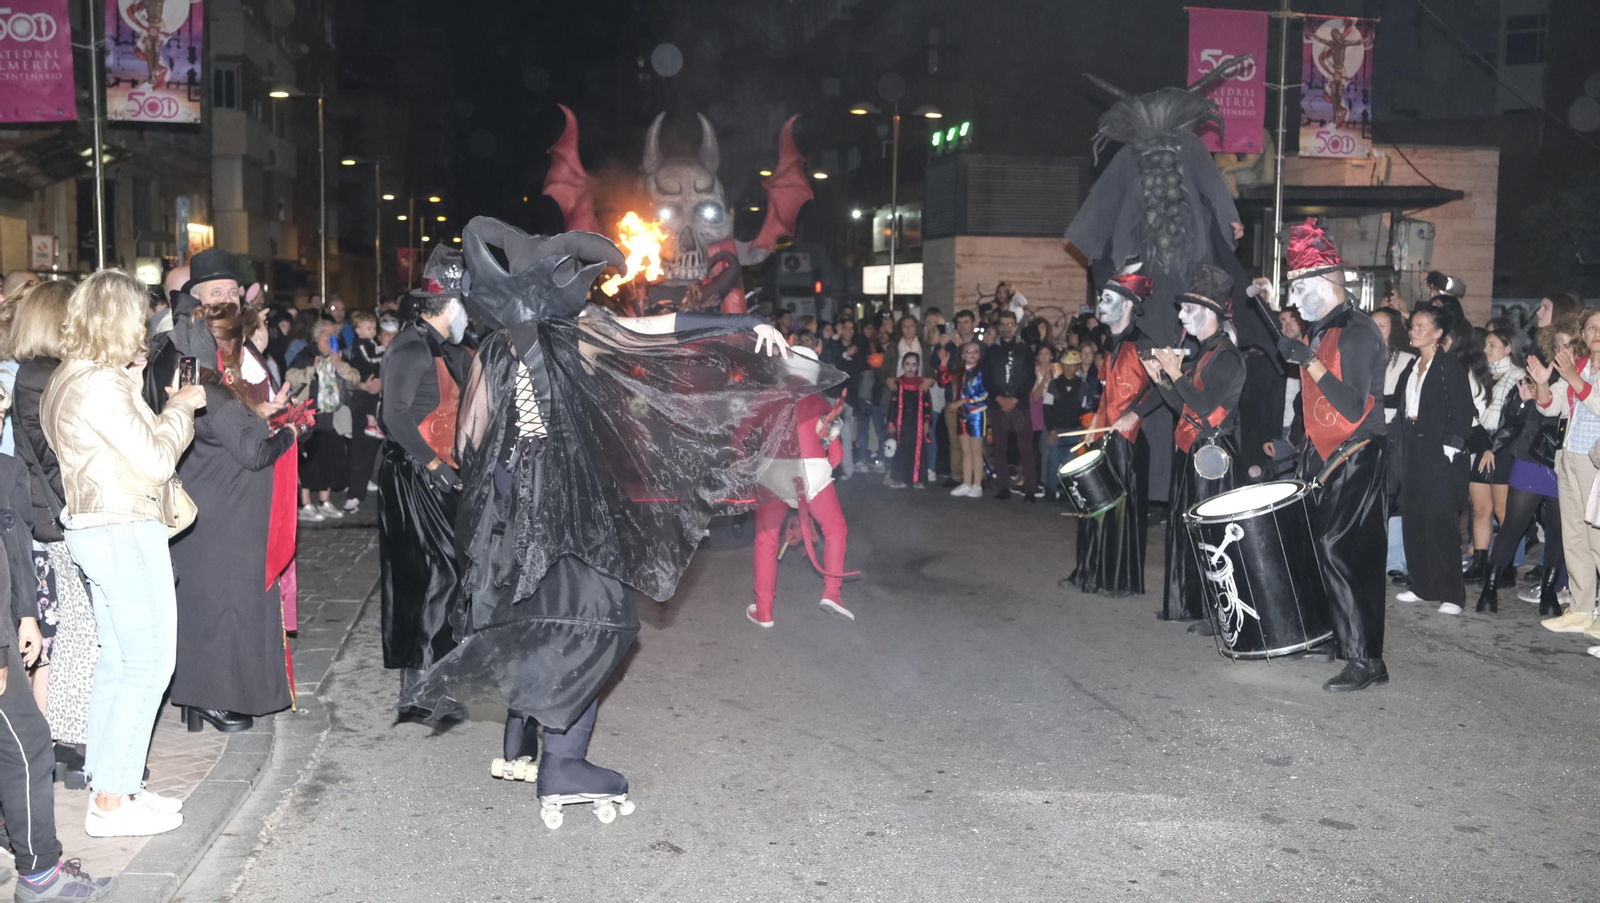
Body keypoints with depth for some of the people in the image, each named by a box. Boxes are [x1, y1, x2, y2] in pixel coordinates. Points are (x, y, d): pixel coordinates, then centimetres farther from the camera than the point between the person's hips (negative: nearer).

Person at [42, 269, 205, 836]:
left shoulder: (65, 380, 13)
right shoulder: (102, 386, -19)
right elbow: (157, 460, -18)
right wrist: (180, 407, -6)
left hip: (95, 529, 10)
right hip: (125, 533, -10)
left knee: (117, 662, 15)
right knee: (148, 663, -4)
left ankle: (109, 785, 22)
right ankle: (112, 803, 1)